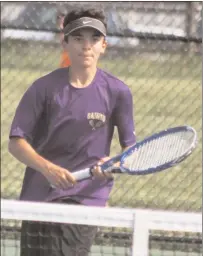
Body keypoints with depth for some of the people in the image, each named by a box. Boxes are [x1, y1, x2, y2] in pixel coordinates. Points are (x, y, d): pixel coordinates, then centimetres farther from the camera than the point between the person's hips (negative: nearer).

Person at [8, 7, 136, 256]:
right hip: (39, 195, 2)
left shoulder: (117, 92, -1)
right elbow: (16, 142, -2)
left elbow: (130, 147, 6)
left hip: (86, 196, -2)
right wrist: (48, 168, -20)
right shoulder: (44, 88, -1)